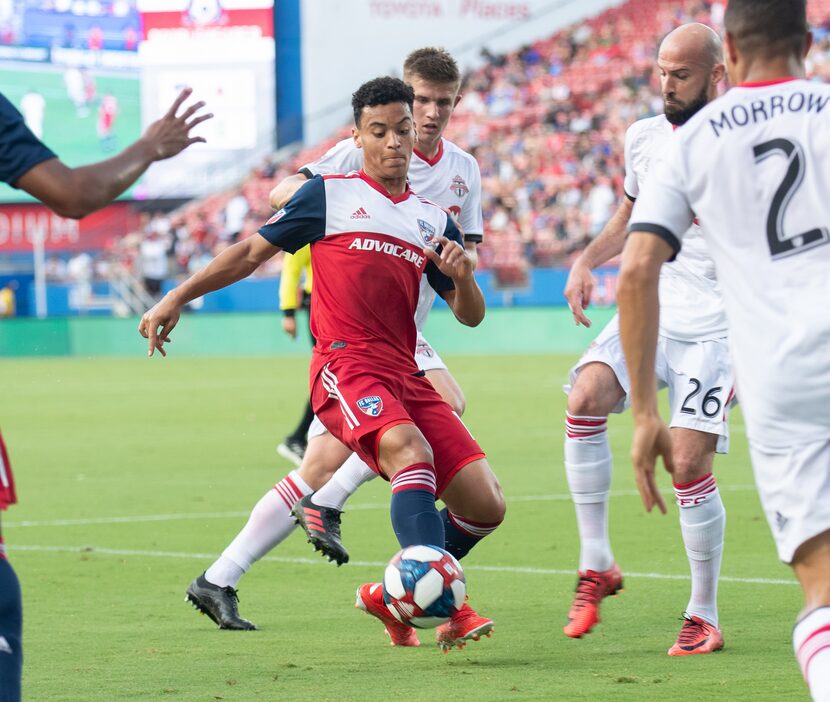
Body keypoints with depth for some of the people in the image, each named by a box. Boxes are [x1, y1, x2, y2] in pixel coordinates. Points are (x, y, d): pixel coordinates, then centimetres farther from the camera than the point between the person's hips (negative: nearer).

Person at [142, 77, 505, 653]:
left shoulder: (434, 220, 20)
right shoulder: (329, 194, 9)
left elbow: (471, 315, 18)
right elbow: (253, 252, 14)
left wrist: (463, 275, -4)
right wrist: (178, 298, 11)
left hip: (406, 376, 6)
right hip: (346, 366, -6)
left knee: (486, 504, -5)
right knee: (412, 453, -35)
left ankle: (393, 594, 16)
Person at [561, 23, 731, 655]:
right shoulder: (643, 138, 8)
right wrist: (586, 262, 6)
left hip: (713, 324, -4)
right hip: (648, 308, 4)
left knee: (690, 464, -13)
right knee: (586, 398, -23)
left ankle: (704, 616, 5)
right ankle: (596, 565, -11)